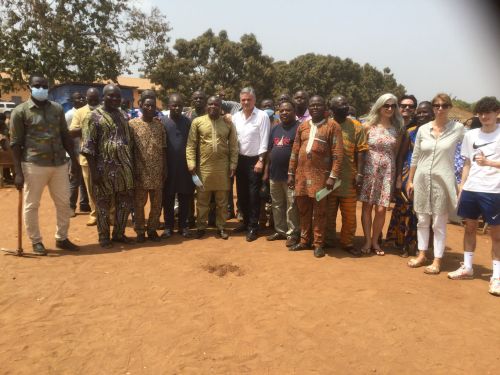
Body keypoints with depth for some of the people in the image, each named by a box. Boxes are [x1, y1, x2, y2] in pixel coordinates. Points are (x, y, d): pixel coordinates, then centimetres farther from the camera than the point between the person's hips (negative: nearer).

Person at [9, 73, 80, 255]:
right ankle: (36, 242, 21)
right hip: (33, 165, -4)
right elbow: (15, 143, -4)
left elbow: (65, 136, 14)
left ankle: (61, 238, 25)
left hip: (59, 163, 4)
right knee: (31, 205, 5)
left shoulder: (57, 108, 9)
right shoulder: (20, 111, -3)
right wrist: (18, 172, -10)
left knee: (64, 203, 10)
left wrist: (74, 160, 10)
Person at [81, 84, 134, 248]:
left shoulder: (124, 115, 12)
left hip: (124, 167, 6)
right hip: (105, 168, -5)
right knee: (103, 204, 6)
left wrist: (131, 164, 11)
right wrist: (93, 170, -15)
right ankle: (104, 237, 20)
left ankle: (119, 233, 27)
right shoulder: (94, 117, -6)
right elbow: (88, 147, -10)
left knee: (125, 202, 11)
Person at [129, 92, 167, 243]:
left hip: (157, 172, 3)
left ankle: (152, 229, 22)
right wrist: (133, 170, -9)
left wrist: (165, 169, 3)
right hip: (141, 172, -3)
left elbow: (164, 149, 7)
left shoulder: (160, 124, 6)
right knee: (139, 203, 6)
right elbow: (130, 149, -4)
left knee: (157, 203, 8)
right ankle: (140, 231, 19)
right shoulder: (133, 124, -3)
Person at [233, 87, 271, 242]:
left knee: (254, 194, -1)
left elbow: (264, 140, -12)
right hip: (240, 159, 5)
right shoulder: (236, 117, 5)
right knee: (241, 193, 12)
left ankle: (253, 227, 8)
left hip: (255, 160, -5)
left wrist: (261, 160, -15)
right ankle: (246, 221, 27)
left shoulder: (262, 116, -10)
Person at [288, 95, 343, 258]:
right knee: (303, 210, 12)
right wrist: (291, 173, 9)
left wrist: (333, 176, -14)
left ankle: (318, 244, 14)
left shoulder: (332, 126, -2)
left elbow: (337, 153, -7)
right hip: (301, 174, 5)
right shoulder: (302, 126, 12)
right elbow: (295, 151, 13)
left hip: (320, 175, -4)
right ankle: (304, 241, 25)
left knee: (319, 211, 2)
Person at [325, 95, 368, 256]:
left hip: (349, 178, 0)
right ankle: (328, 241, 24)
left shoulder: (356, 126, 2)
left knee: (349, 214, 7)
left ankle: (347, 243, 21)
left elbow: (361, 151, -1)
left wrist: (359, 173, -9)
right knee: (329, 213, 11)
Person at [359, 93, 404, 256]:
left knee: (381, 209, 0)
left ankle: (375, 241, 18)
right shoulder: (369, 126, 0)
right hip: (369, 170, -1)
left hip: (388, 172, 1)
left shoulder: (397, 129, 7)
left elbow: (397, 154, 9)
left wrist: (399, 175, 4)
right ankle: (367, 241, 15)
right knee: (367, 207, 2)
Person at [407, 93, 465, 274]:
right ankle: (422, 255, 26)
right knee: (422, 220, 12)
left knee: (439, 223, 3)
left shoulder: (458, 129, -3)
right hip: (422, 179, 3)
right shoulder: (423, 129, 5)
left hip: (442, 181, -3)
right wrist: (410, 180, 10)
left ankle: (437, 261, 15)